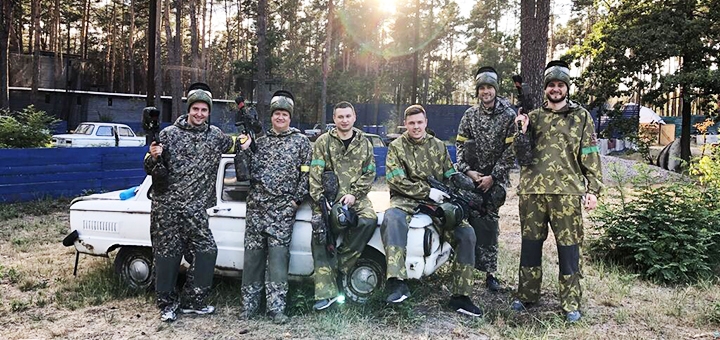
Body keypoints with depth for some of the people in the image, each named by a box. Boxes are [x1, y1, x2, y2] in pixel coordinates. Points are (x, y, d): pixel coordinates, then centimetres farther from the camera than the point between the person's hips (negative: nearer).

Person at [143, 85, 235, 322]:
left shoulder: (215, 136, 7)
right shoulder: (169, 134, -1)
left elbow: (234, 145, 26)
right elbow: (153, 171, -2)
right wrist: (153, 157, -23)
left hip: (195, 208, 3)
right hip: (166, 205, -3)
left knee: (207, 251, -1)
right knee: (167, 255, 3)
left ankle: (191, 302, 15)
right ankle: (167, 304, 20)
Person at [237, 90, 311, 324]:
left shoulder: (301, 142, 7)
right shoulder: (260, 141, 16)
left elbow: (306, 174, 2)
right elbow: (253, 172, 10)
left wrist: (296, 200, -5)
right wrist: (245, 149, -2)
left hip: (283, 207, -3)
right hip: (257, 204, 3)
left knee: (278, 255, -8)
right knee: (253, 254, 4)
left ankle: (276, 307, -3)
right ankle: (249, 304, 14)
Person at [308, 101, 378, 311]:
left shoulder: (364, 143, 12)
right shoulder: (323, 142, 6)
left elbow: (369, 174, 8)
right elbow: (315, 175, -2)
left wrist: (353, 194, -8)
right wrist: (320, 201, -15)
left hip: (355, 197, 2)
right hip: (328, 197, -1)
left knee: (369, 220, -29)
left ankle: (341, 265, -14)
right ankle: (325, 292, -25)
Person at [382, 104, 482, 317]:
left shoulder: (439, 146, 15)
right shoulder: (397, 147, 4)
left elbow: (451, 176, 17)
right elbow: (396, 180, -8)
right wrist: (427, 192, -14)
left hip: (437, 200, 4)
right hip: (406, 200, -3)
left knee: (467, 233, -16)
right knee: (392, 218, -39)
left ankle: (460, 296, -8)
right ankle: (397, 283, -43)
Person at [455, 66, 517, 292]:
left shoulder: (508, 115, -2)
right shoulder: (470, 115, 8)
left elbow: (511, 150, -6)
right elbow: (460, 145, 7)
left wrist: (492, 177, -10)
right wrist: (468, 171, -6)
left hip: (495, 178, -2)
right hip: (471, 176, 2)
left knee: (489, 223, -1)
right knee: (474, 220, -3)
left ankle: (490, 273, 7)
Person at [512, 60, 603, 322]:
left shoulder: (581, 117, 9)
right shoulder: (533, 117, 14)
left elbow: (590, 156, 5)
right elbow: (522, 156, 9)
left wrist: (593, 189, -2)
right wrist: (522, 131, -6)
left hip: (567, 192, -2)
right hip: (532, 190, 2)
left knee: (568, 246, 1)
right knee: (530, 243, 9)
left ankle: (571, 303, 11)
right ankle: (527, 294, 22)